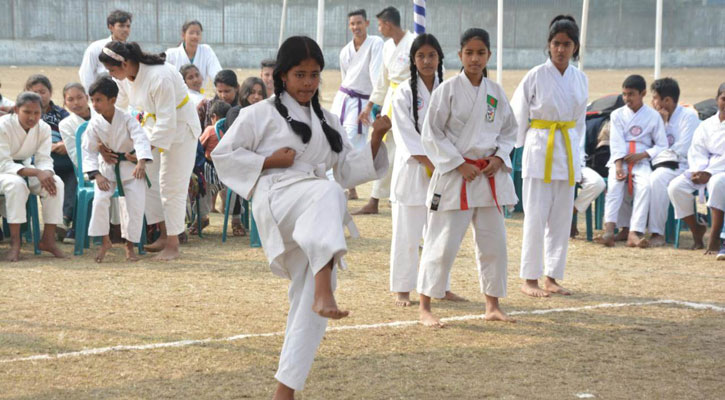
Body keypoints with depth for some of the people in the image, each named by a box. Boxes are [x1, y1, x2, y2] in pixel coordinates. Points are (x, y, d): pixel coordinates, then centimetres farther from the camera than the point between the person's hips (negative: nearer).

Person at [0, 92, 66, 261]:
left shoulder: (43, 128, -6)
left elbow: (44, 160, -7)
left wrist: (47, 173, -34)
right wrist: (36, 173, -39)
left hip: (27, 168, 5)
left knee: (56, 183, -23)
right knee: (16, 184, -39)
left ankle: (48, 239, -14)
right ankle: (15, 243, -35)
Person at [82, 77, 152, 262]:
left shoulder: (127, 119, -16)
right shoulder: (95, 124, -9)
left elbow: (141, 139, -28)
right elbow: (89, 150, -6)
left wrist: (141, 162, -45)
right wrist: (97, 175, -18)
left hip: (131, 166, -2)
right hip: (107, 168, 2)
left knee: (135, 203, -11)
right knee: (100, 199, -18)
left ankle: (130, 245, 6)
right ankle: (105, 241, 0)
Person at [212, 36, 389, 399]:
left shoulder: (327, 121, 22)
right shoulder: (260, 114, 7)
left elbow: (349, 171, 18)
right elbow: (223, 155, 3)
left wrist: (375, 139, 3)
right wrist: (269, 161, -7)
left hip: (317, 232, 6)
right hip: (278, 199, -6)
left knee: (309, 306, -1)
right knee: (327, 194, -40)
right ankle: (324, 292, -57)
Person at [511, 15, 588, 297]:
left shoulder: (580, 79, 5)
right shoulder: (536, 76, -9)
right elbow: (518, 113, -2)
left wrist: (572, 145, 13)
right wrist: (522, 146, 0)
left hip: (568, 152, 5)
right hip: (539, 149, -5)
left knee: (561, 218, 8)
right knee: (536, 216, -5)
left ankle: (551, 277, 17)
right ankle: (529, 279, 4)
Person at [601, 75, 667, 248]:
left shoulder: (654, 116, 8)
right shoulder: (617, 114, 10)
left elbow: (662, 146, 6)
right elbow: (616, 143, -1)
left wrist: (643, 155, -12)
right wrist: (618, 165, -16)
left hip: (642, 161, -1)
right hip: (620, 160, 1)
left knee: (645, 185, -30)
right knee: (614, 184, -30)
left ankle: (635, 233, -39)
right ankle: (609, 229, -41)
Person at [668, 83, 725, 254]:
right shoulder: (706, 125, 16)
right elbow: (696, 151, 9)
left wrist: (709, 173, -20)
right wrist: (698, 170, -12)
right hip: (704, 170, 5)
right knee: (675, 186, -21)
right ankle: (696, 228, 0)